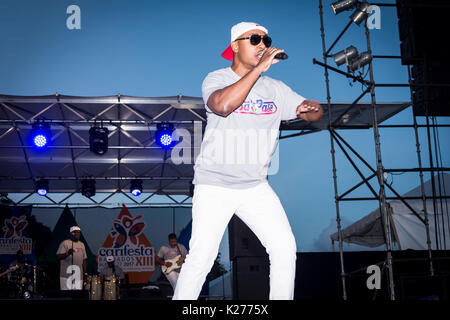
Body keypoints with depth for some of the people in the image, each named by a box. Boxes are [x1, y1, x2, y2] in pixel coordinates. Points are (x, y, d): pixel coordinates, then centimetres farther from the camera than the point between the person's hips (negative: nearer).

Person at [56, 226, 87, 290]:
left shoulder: (82, 245, 18)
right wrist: (67, 253, -25)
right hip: (66, 274, -5)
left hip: (79, 275, 5)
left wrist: (85, 273, 14)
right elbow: (59, 257, -8)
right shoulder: (65, 243, 0)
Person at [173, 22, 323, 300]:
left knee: (286, 249, -3)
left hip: (256, 187, 5)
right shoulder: (216, 79, -4)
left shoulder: (275, 88, 10)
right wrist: (259, 68, -27)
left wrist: (312, 108, -17)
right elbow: (223, 105, -27)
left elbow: (315, 113, 7)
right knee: (201, 258, -11)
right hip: (214, 185, -4)